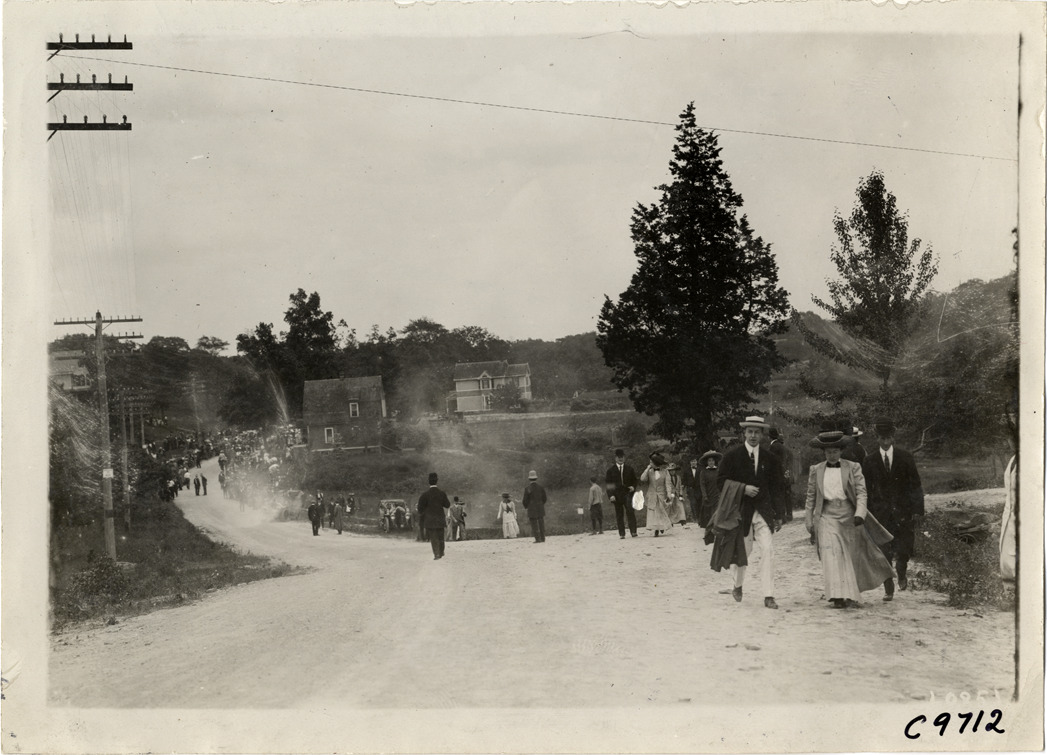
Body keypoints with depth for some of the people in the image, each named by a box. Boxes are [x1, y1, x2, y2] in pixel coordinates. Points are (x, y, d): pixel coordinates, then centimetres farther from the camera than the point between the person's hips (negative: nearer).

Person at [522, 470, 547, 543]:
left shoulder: (527, 489, -12)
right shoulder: (541, 488, -1)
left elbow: (525, 501, -8)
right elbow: (544, 499, 7)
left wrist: (526, 507, 12)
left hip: (532, 510, -4)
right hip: (540, 509, 4)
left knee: (534, 524, 0)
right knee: (541, 524, 11)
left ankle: (538, 539, -4)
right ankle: (542, 538, 12)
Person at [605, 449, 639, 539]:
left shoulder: (630, 469, 12)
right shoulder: (611, 470, 8)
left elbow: (635, 480, 18)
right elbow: (608, 484, 4)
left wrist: (633, 487, -4)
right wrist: (610, 495, -8)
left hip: (627, 494, 0)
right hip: (617, 496, 0)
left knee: (630, 512, -15)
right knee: (619, 515, 2)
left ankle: (633, 531, -15)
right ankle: (621, 534, 7)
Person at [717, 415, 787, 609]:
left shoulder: (770, 458, 6)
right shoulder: (732, 455, 0)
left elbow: (777, 487, 9)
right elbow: (721, 480, -1)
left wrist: (778, 515, 6)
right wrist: (743, 488, -15)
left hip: (763, 511, 1)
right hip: (741, 511, -1)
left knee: (768, 549, -12)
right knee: (742, 551, 7)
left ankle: (768, 595, -11)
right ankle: (738, 585, 34)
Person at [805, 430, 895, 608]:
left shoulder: (853, 467, 3)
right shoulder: (816, 470, 7)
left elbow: (861, 493, -3)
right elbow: (811, 497, 12)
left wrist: (859, 514, -17)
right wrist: (809, 522, 9)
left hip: (849, 516, 0)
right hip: (827, 517, 0)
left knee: (852, 556, 7)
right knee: (831, 556, -13)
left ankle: (851, 596, 20)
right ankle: (837, 597, -16)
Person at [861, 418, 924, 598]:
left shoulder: (905, 457, 2)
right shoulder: (870, 461, 4)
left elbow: (916, 485, 2)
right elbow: (866, 489, 7)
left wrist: (918, 511, -5)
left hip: (903, 510, 0)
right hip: (881, 512, 0)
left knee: (904, 549, -3)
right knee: (884, 553, -4)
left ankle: (902, 574, 29)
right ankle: (888, 588, 8)